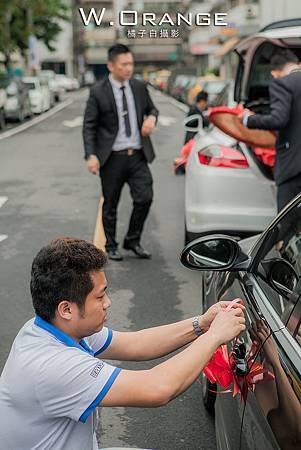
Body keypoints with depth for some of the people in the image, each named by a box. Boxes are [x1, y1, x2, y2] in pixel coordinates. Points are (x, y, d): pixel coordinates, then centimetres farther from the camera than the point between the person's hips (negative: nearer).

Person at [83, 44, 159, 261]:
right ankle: (111, 246, 26)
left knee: (145, 198, -5)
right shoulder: (98, 92, -6)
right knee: (110, 205, 8)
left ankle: (133, 241, 16)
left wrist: (151, 117, -5)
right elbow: (89, 126, -5)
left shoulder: (139, 87, 5)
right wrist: (91, 155, -15)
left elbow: (152, 108, 20)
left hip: (138, 156, 3)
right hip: (112, 158, -3)